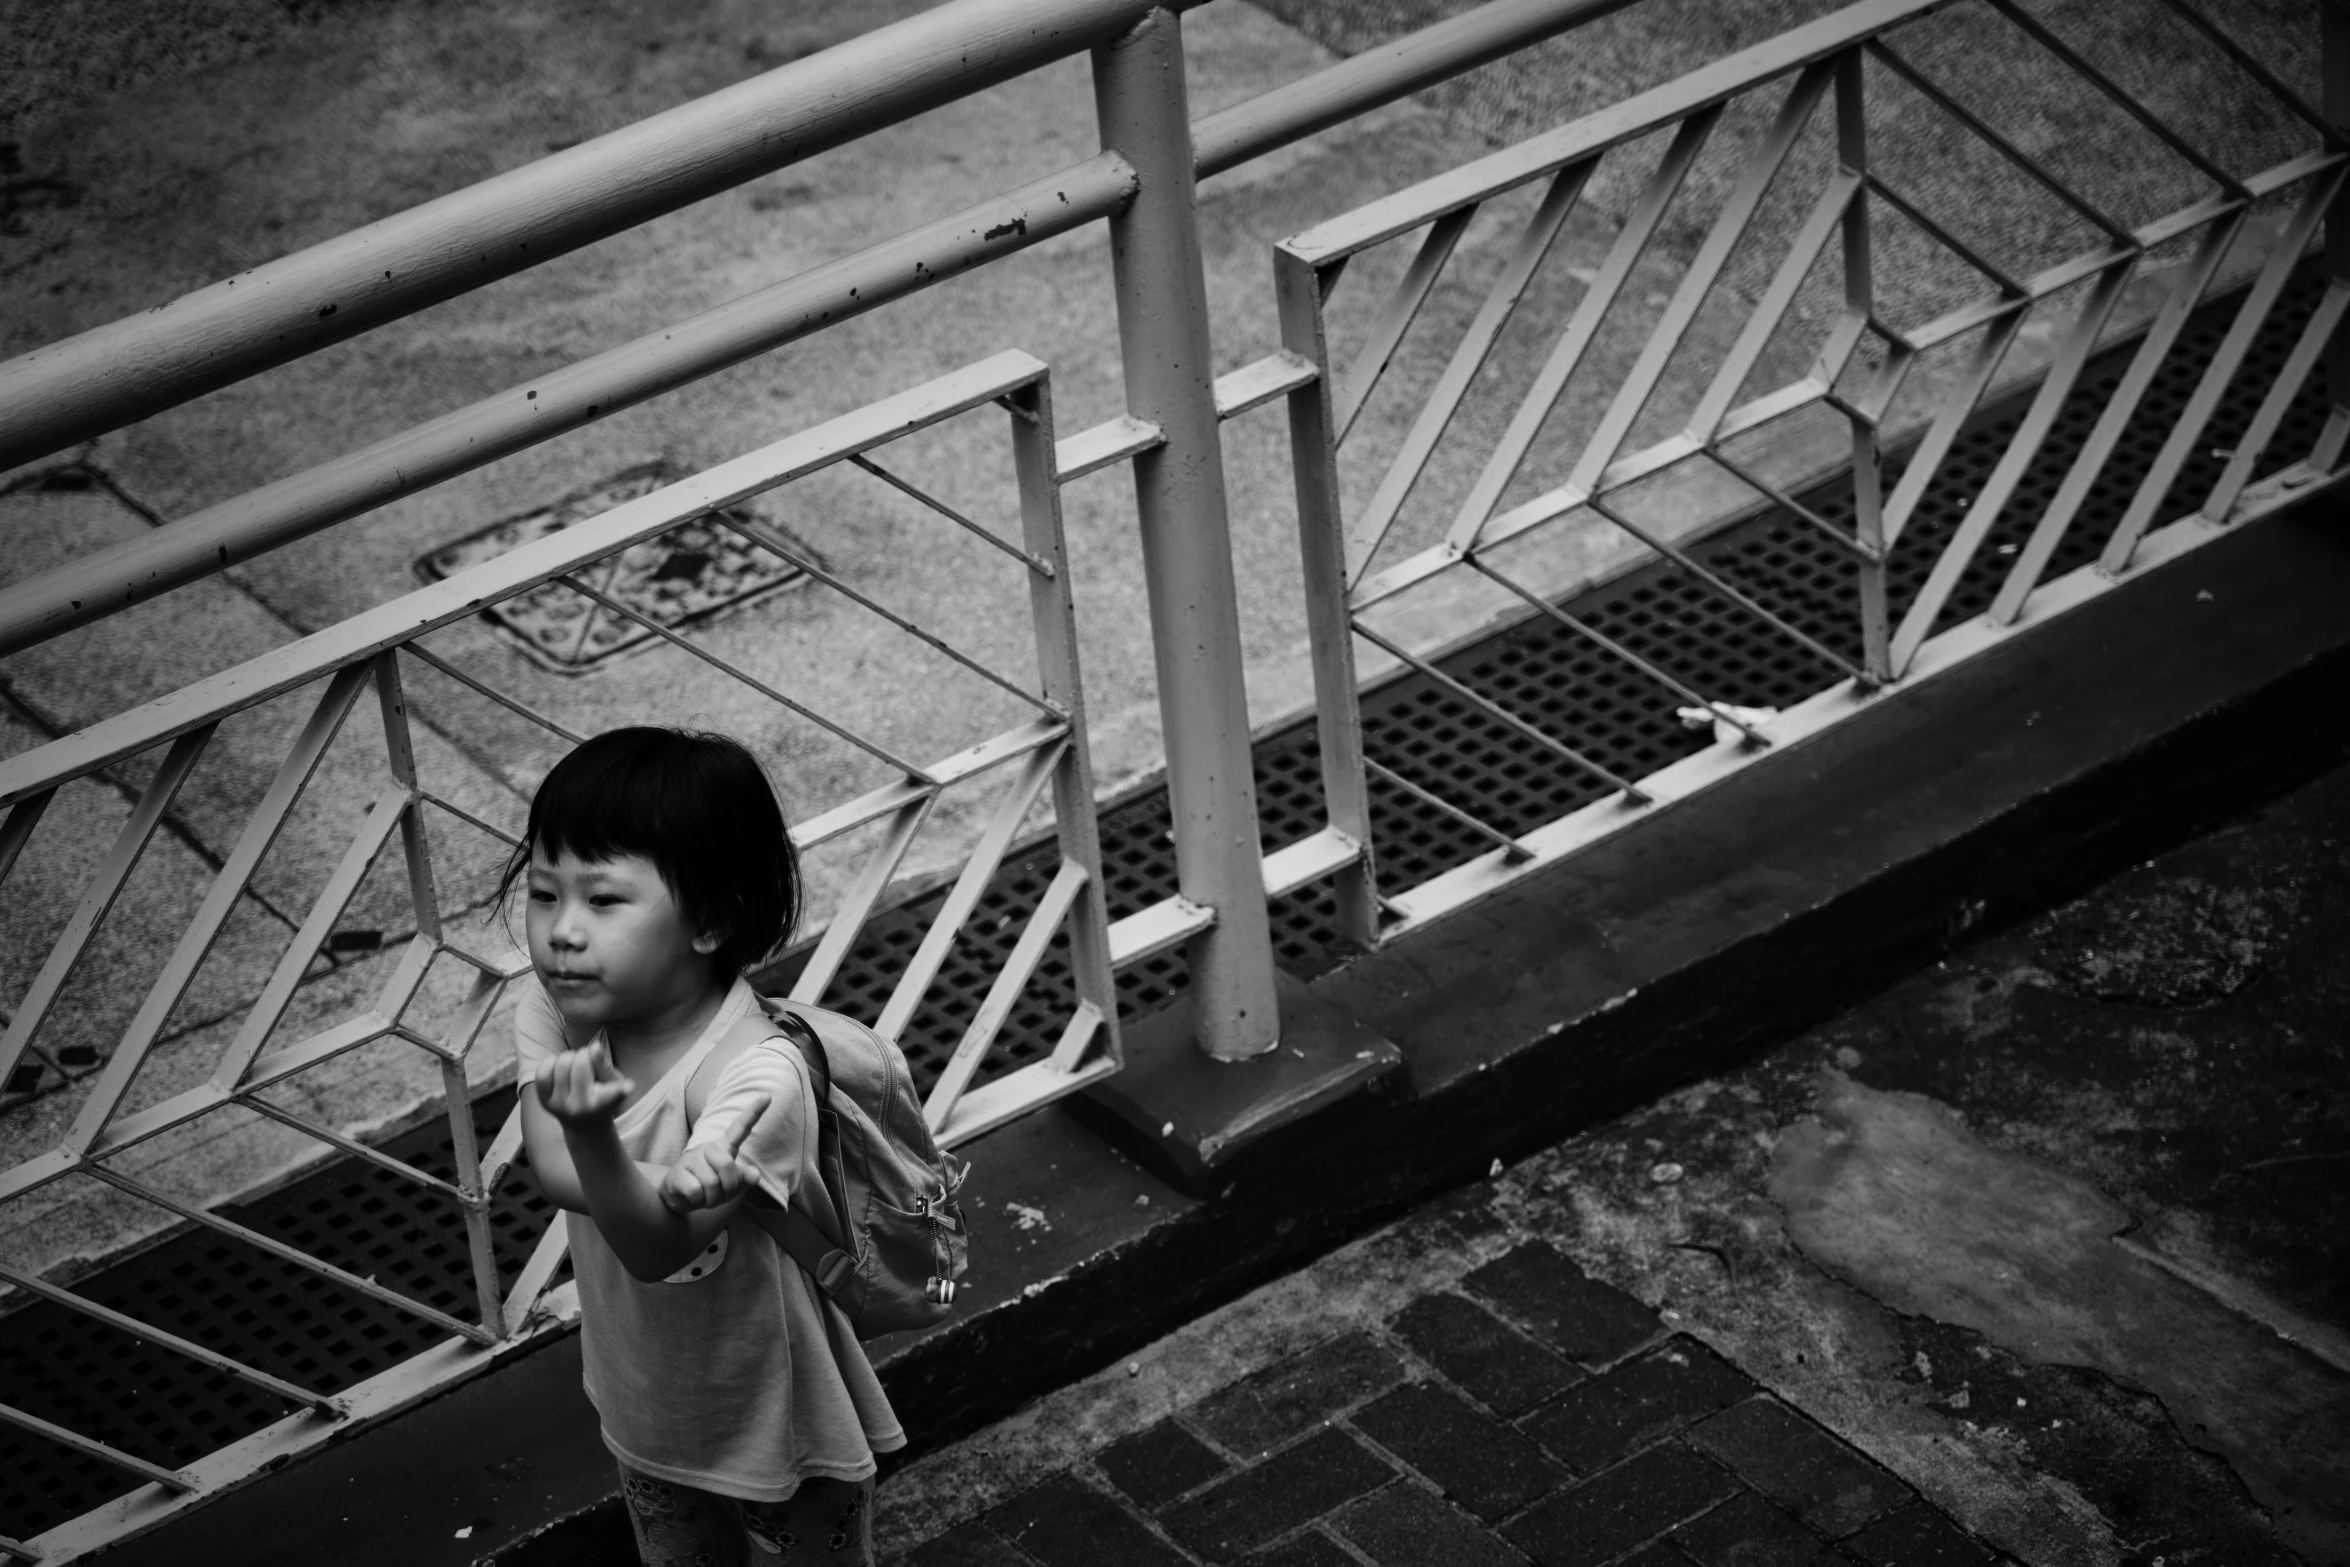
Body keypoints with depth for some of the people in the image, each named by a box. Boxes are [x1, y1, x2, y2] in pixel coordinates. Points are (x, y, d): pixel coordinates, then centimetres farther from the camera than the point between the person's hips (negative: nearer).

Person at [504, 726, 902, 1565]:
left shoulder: (758, 1075, -34)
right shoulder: (550, 1016, -15)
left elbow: (656, 1249, -39)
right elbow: (550, 1169, -30)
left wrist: (594, 1137, -57)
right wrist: (669, 1181, -49)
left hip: (782, 1429, -6)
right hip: (650, 1417, 6)